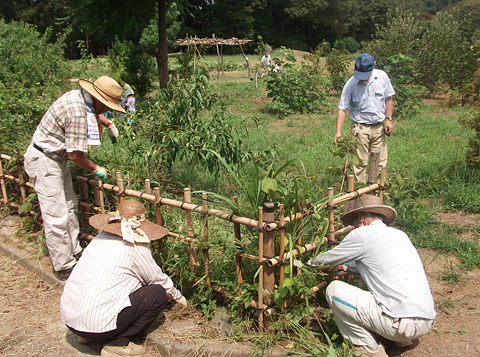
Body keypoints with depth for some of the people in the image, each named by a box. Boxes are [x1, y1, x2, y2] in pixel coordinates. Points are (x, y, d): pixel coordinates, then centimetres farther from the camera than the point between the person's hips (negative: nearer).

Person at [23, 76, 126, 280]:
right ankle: (64, 267, 4)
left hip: (56, 158, 10)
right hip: (43, 161, -10)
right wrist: (96, 169, -9)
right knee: (57, 216, -5)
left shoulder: (79, 97, -1)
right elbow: (75, 154, -24)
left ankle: (74, 251, 29)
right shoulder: (77, 113, -29)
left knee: (69, 206, 16)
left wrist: (109, 124, 28)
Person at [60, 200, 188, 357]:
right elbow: (159, 280, 5)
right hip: (97, 324, -8)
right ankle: (117, 344, -1)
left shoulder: (100, 238, 12)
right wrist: (178, 297, 26)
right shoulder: (135, 247, -8)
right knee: (159, 294, 2)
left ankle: (87, 336, 20)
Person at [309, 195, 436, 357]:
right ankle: (402, 339, 19)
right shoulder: (400, 235, 17)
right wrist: (345, 266, 42)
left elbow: (328, 259, 9)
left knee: (334, 289, -1)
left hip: (401, 324, -8)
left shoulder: (361, 234, -5)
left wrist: (310, 262, 30)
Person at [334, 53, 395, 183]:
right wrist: (338, 131, -18)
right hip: (361, 128, -3)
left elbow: (388, 98, 8)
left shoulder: (382, 76, -3)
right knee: (361, 162, -2)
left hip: (379, 126, 3)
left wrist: (388, 119, 0)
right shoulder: (350, 84, -11)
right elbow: (342, 109, -10)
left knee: (380, 161, 9)